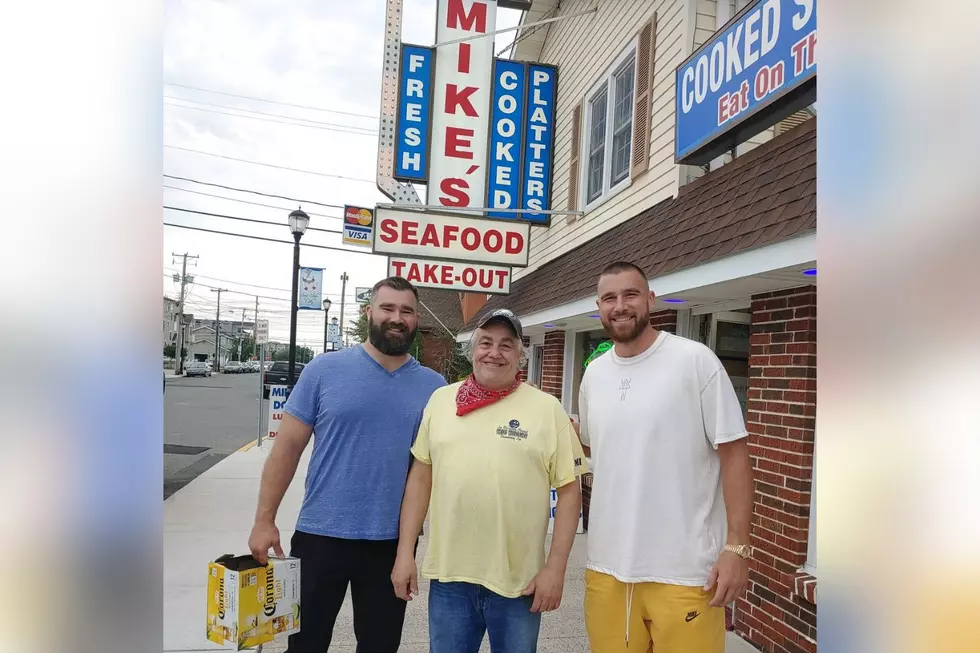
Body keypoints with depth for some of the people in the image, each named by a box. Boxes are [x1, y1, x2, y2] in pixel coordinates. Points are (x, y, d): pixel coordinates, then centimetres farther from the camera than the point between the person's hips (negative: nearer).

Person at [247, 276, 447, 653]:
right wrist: (265, 520, -6)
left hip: (393, 542, 2)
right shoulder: (325, 369, -5)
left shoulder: (434, 386, 0)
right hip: (320, 534, -1)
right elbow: (288, 446, -3)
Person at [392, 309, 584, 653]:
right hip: (448, 575, 2)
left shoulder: (547, 408, -4)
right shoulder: (441, 400, 4)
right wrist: (405, 551, 5)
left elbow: (569, 489, -3)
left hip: (519, 580, -2)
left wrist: (555, 567, -7)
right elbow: (421, 477, 7)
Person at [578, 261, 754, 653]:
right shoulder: (594, 374, 6)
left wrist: (737, 546, -13)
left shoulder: (695, 360, -9)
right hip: (606, 566, 5)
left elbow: (733, 453, -8)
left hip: (684, 570, -4)